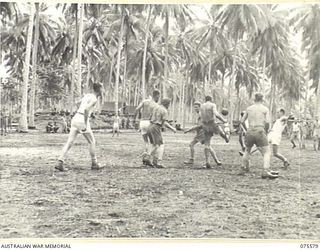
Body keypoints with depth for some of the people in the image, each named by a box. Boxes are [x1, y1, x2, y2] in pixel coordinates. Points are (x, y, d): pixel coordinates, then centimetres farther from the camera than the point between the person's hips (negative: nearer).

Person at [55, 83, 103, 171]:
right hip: (82, 121, -8)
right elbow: (86, 109, -23)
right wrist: (85, 124, -23)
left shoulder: (87, 95, 19)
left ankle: (60, 163, -11)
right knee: (92, 141, 10)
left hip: (75, 118, 8)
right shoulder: (94, 99, -8)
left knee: (70, 142, 1)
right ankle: (94, 163, 18)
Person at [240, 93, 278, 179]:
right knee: (266, 152, -1)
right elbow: (267, 122, -6)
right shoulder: (265, 109, 6)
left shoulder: (249, 108, 13)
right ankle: (266, 171, -20)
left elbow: (242, 121, 14)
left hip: (250, 131, 3)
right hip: (260, 131, -3)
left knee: (247, 151, 25)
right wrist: (266, 131, 11)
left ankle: (243, 169, 25)